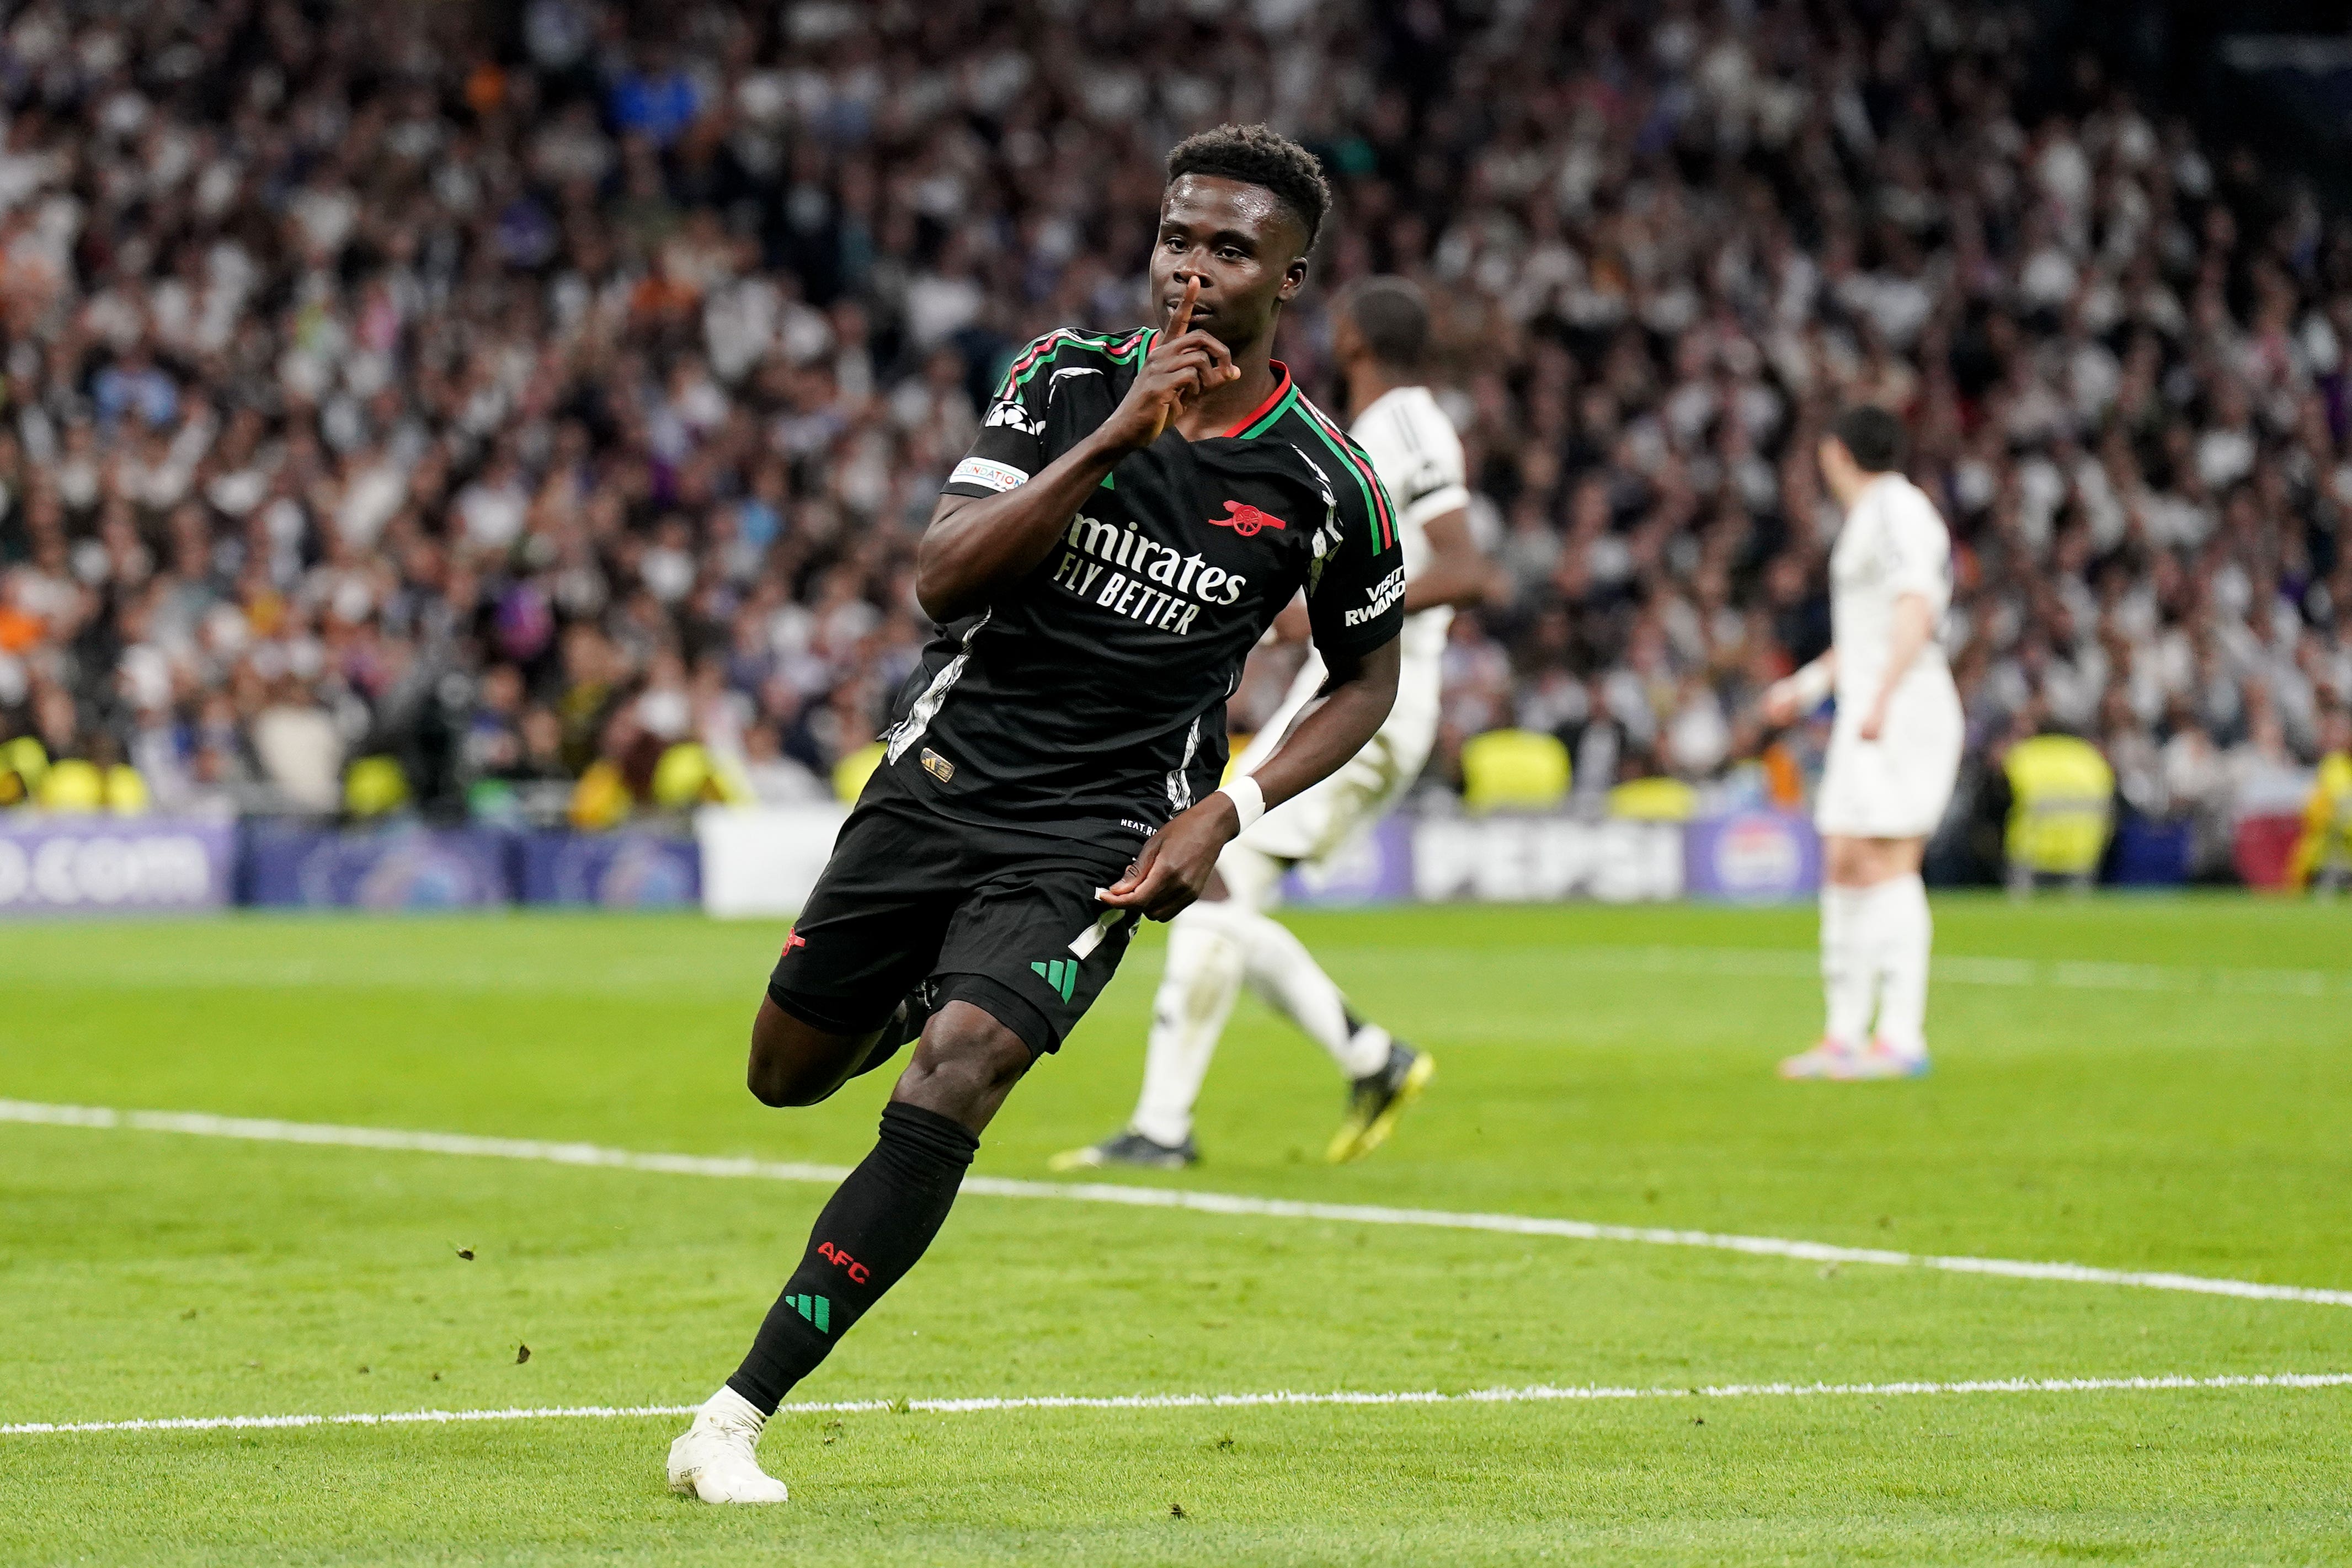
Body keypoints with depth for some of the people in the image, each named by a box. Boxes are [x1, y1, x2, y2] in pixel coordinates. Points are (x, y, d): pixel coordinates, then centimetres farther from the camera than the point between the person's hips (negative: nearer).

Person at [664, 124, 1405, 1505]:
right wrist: (1111, 440, -25)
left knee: (954, 1080, -25)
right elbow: (942, 576, -14)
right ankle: (942, 991, 49)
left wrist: (1228, 812, -6)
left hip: (1095, 840, -3)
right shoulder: (1068, 380, -5)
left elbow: (1369, 678, 10)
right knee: (785, 1072, 12)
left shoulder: (1327, 485, -7)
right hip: (944, 775, 3)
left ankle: (738, 1417, -21)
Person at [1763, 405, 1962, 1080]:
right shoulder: (1870, 518, 20)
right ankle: (1845, 1036, 10)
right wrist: (1810, 684, 36)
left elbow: (1915, 612, -22)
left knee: (1886, 867, -12)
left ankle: (1902, 1037, -14)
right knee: (1845, 866, 8)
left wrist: (1880, 701, -29)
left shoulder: (1898, 511, -10)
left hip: (1904, 713, -10)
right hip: (1870, 717, 10)